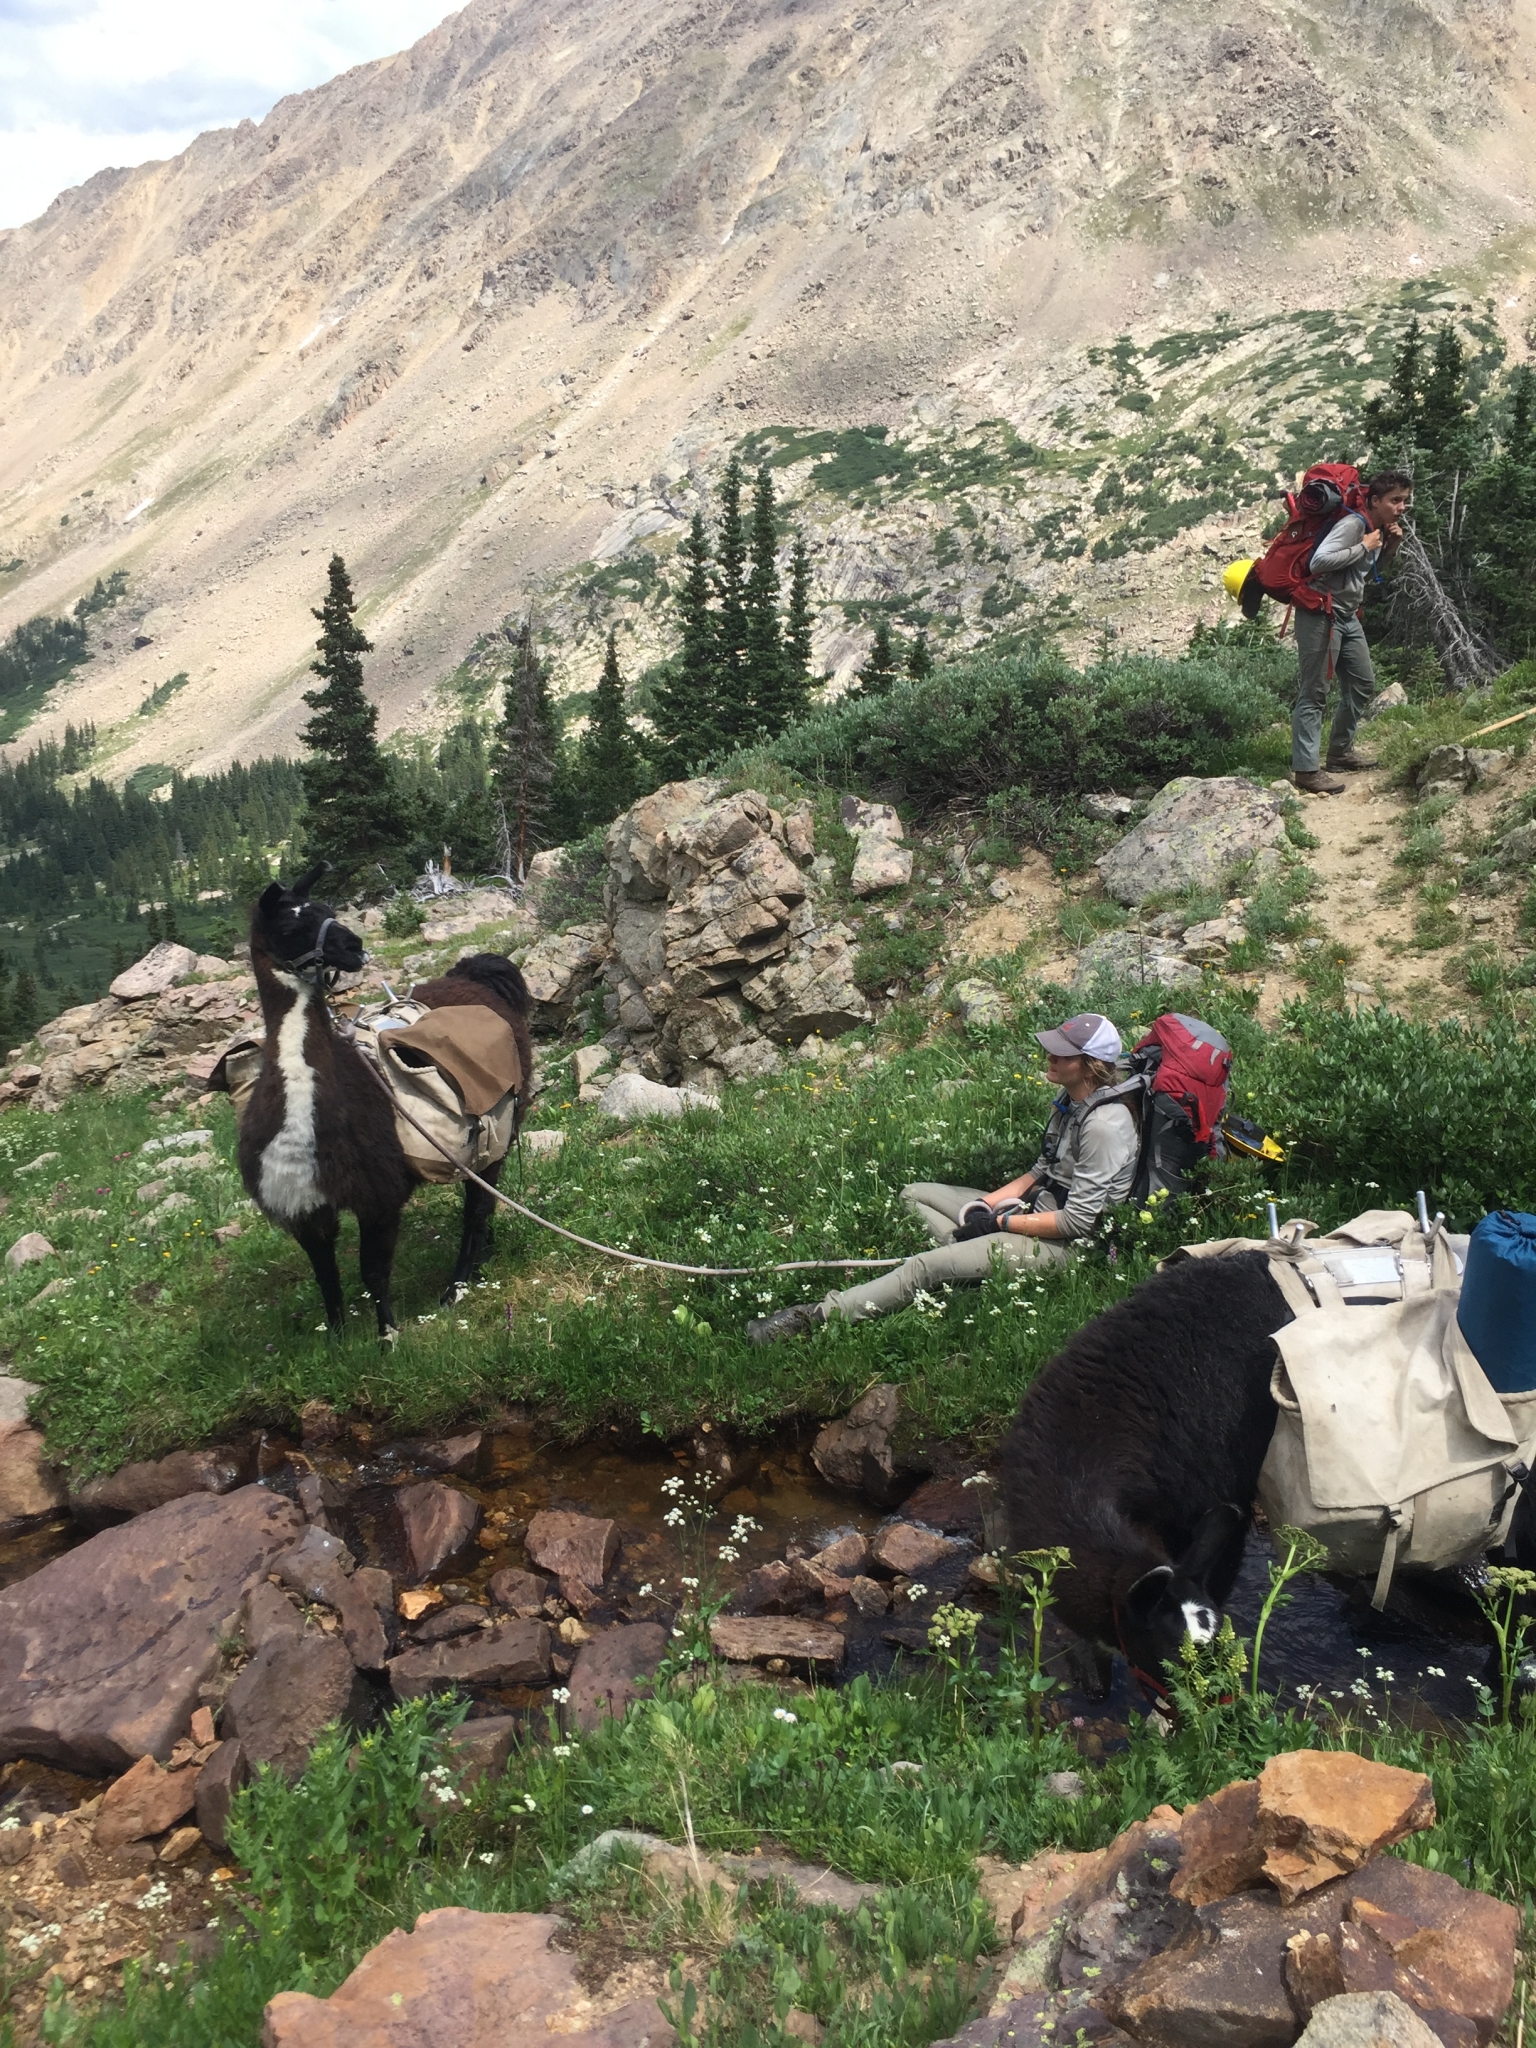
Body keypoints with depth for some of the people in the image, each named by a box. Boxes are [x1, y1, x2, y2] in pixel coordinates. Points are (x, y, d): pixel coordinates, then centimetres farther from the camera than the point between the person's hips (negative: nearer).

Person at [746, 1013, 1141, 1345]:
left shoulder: (1104, 1125, -24)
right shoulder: (1071, 1101, 7)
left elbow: (1077, 1221, -24)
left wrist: (997, 1223, -17)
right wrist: (988, 1203, 0)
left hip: (1060, 1244, -11)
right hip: (1032, 1208, 11)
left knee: (927, 1266, -24)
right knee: (914, 1195, 10)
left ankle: (814, 1317, -20)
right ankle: (974, 1256, -11)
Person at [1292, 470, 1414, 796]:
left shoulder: (1380, 528, 12)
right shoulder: (1353, 524, -16)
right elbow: (1319, 561, -29)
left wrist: (1390, 547, 7)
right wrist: (1363, 547, -19)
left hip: (1347, 617, 10)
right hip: (1320, 615, -10)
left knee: (1363, 684, 16)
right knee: (1314, 693, -10)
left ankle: (1340, 753, 28)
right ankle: (1306, 769, -10)